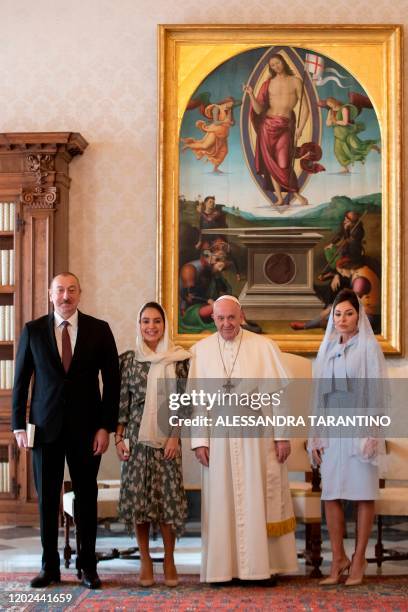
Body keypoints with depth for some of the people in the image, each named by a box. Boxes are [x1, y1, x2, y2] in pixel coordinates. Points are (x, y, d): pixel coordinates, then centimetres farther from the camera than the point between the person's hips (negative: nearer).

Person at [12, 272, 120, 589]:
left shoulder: (99, 329, 1)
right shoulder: (33, 330, 3)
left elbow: (112, 380, 1)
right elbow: (21, 381, 5)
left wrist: (106, 426, -5)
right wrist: (19, 426, -1)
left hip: (86, 426, -1)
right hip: (46, 426, 1)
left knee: (86, 496, 6)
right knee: (47, 497, 6)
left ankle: (88, 565, 17)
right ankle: (50, 566, 16)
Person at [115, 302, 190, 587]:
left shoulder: (178, 359, 2)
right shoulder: (128, 359, 4)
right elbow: (122, 401, 4)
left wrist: (175, 436, -5)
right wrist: (119, 438, 0)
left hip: (167, 438, -1)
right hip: (136, 438, 1)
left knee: (168, 496, -1)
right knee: (137, 496, 1)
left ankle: (169, 560, 12)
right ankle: (145, 560, 14)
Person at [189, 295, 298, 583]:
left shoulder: (264, 347, 0)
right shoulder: (201, 351, 4)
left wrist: (283, 435, -5)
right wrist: (199, 440, -2)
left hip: (258, 438, -1)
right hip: (219, 439, 1)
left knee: (259, 501, 3)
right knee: (222, 502, 5)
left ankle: (264, 565, 11)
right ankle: (224, 567, 11)